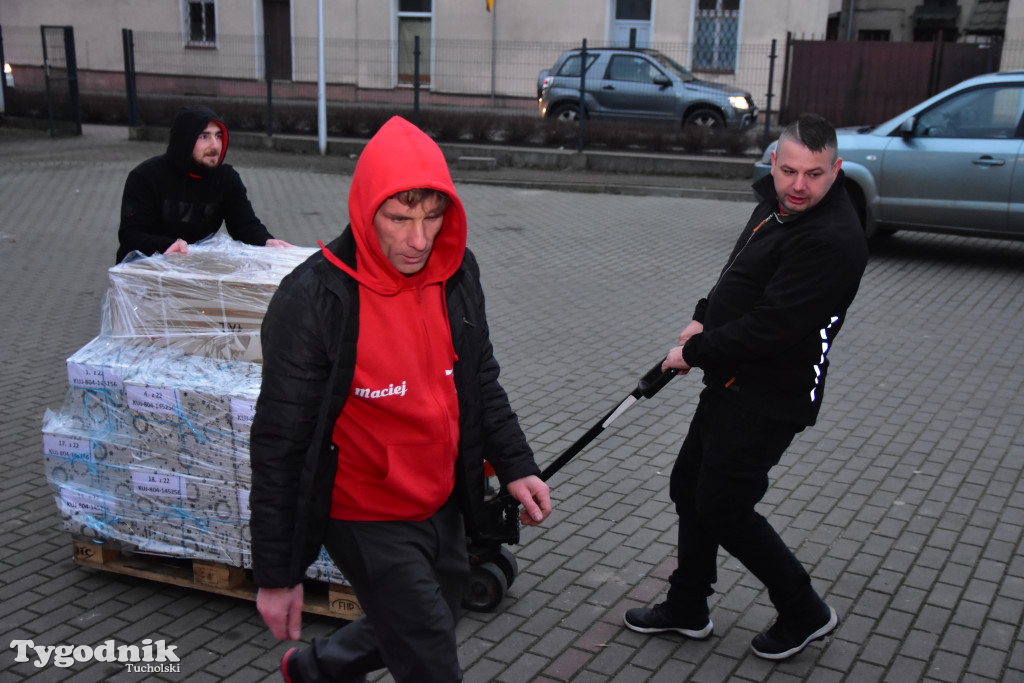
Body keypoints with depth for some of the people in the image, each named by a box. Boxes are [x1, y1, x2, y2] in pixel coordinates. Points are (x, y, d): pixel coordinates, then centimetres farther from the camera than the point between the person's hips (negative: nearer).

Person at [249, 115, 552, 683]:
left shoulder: (458, 273, -5)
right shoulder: (311, 299, -23)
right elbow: (279, 444, -17)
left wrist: (515, 465, 1)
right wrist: (275, 574, -13)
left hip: (444, 506, 7)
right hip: (368, 523, -6)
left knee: (417, 632, 25)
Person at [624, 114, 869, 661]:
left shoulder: (832, 238, -25)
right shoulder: (776, 204, 7)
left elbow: (771, 327, -27)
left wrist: (696, 353, -16)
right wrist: (705, 318, 7)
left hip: (769, 400, -10)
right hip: (733, 384, 10)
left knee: (722, 508, -1)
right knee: (688, 488, 17)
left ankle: (805, 613, 20)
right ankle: (687, 609, 35)